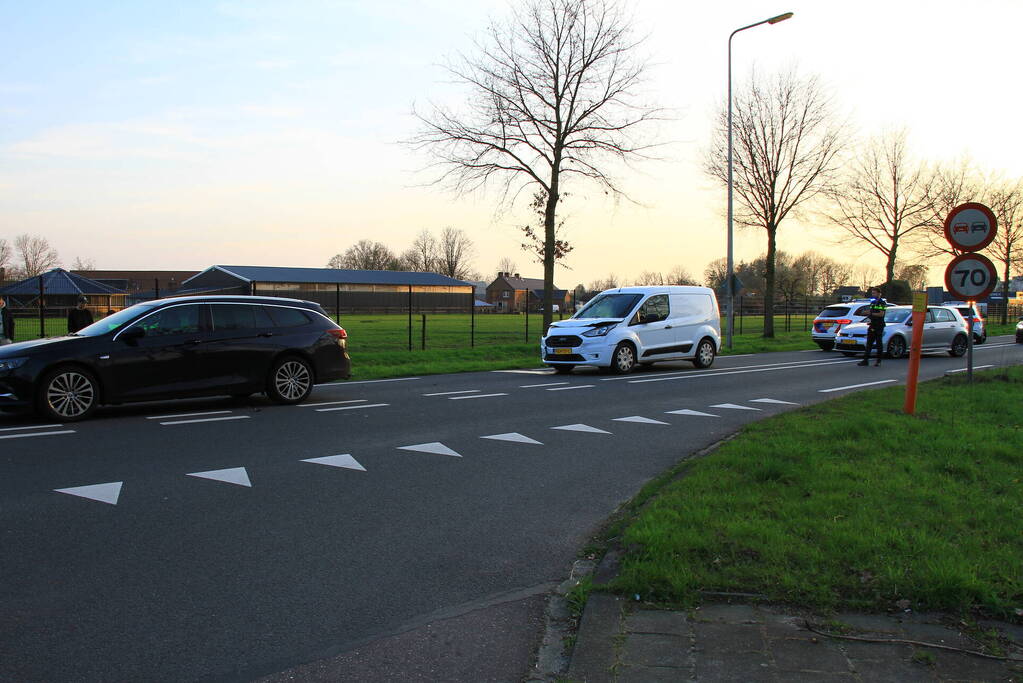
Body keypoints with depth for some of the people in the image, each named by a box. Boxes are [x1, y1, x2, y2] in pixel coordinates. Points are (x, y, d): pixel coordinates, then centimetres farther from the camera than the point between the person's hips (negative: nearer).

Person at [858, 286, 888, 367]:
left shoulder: (882, 303, -7)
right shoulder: (872, 302, 18)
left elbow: (881, 314, -18)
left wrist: (871, 314, -17)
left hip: (879, 326, -7)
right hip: (872, 326, 7)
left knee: (879, 343, -1)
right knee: (869, 343, 3)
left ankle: (878, 361, 4)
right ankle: (865, 360, 1)